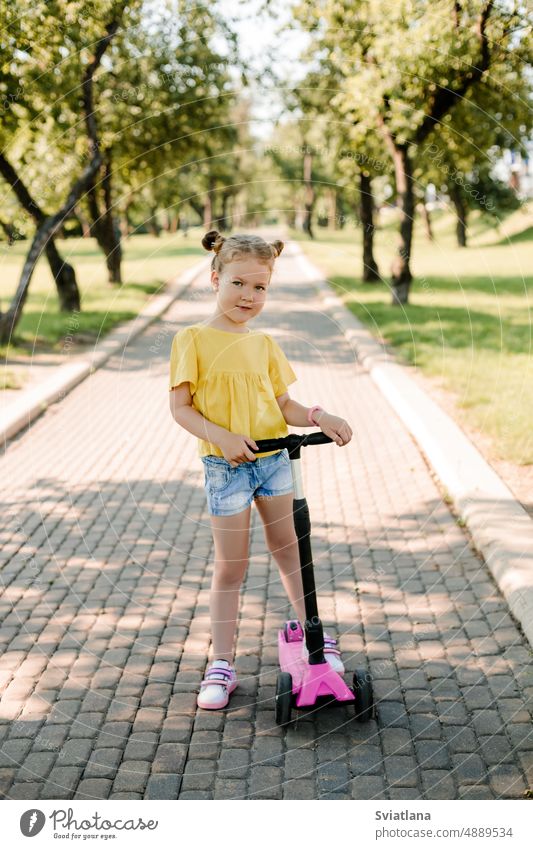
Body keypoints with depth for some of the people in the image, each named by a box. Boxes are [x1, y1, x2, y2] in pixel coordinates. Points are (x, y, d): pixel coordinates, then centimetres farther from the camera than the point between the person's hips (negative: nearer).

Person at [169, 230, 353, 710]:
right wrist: (221, 436, -24)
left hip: (274, 459, 4)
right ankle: (222, 666, 15)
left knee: (290, 551, 15)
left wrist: (319, 418, -10)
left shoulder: (263, 344, 5)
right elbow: (180, 406, -9)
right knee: (230, 567, 3)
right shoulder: (193, 339, -7)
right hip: (225, 467, -4)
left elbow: (284, 405, 9)